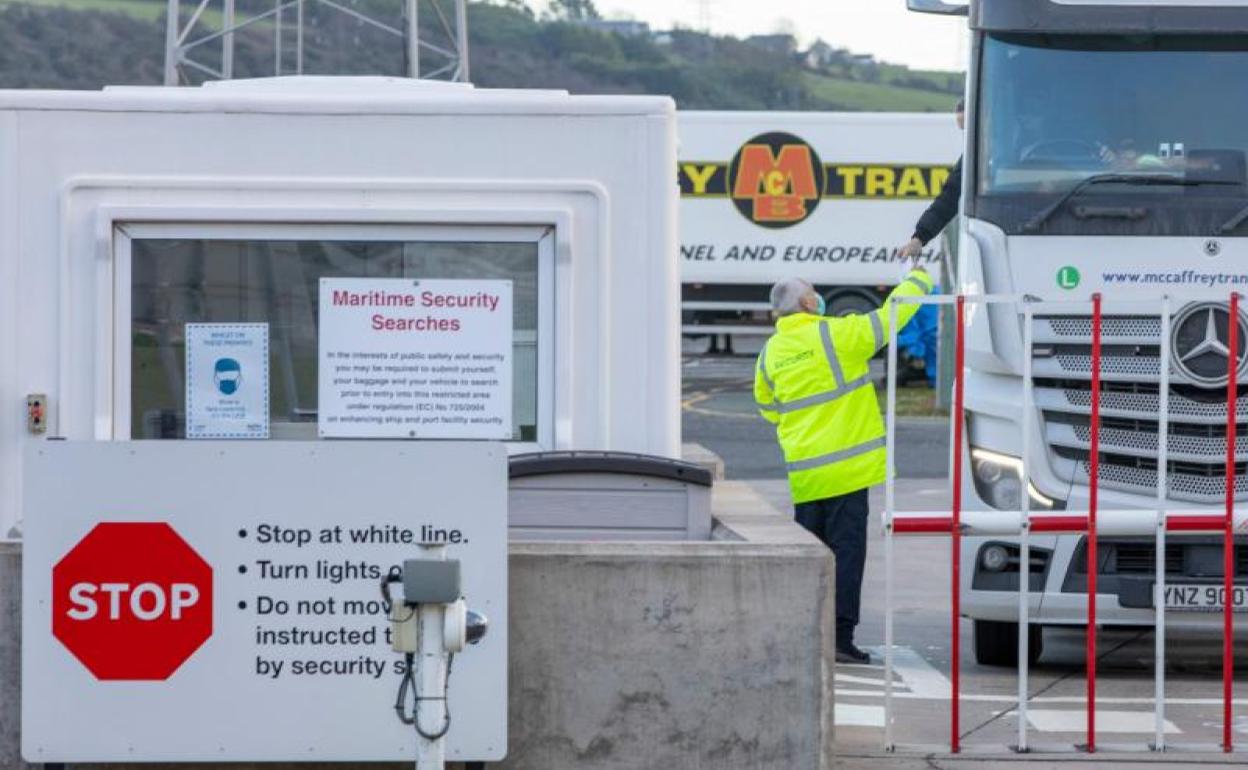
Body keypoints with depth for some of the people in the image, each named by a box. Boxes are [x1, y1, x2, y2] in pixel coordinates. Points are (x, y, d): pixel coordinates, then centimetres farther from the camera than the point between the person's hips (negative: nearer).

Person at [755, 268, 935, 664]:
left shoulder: (770, 353, 8)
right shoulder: (836, 335, -10)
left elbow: (767, 407, 22)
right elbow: (892, 316, -5)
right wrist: (918, 277, 12)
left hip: (803, 472, 6)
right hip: (845, 467, -5)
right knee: (846, 550, -3)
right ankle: (841, 638, -7)